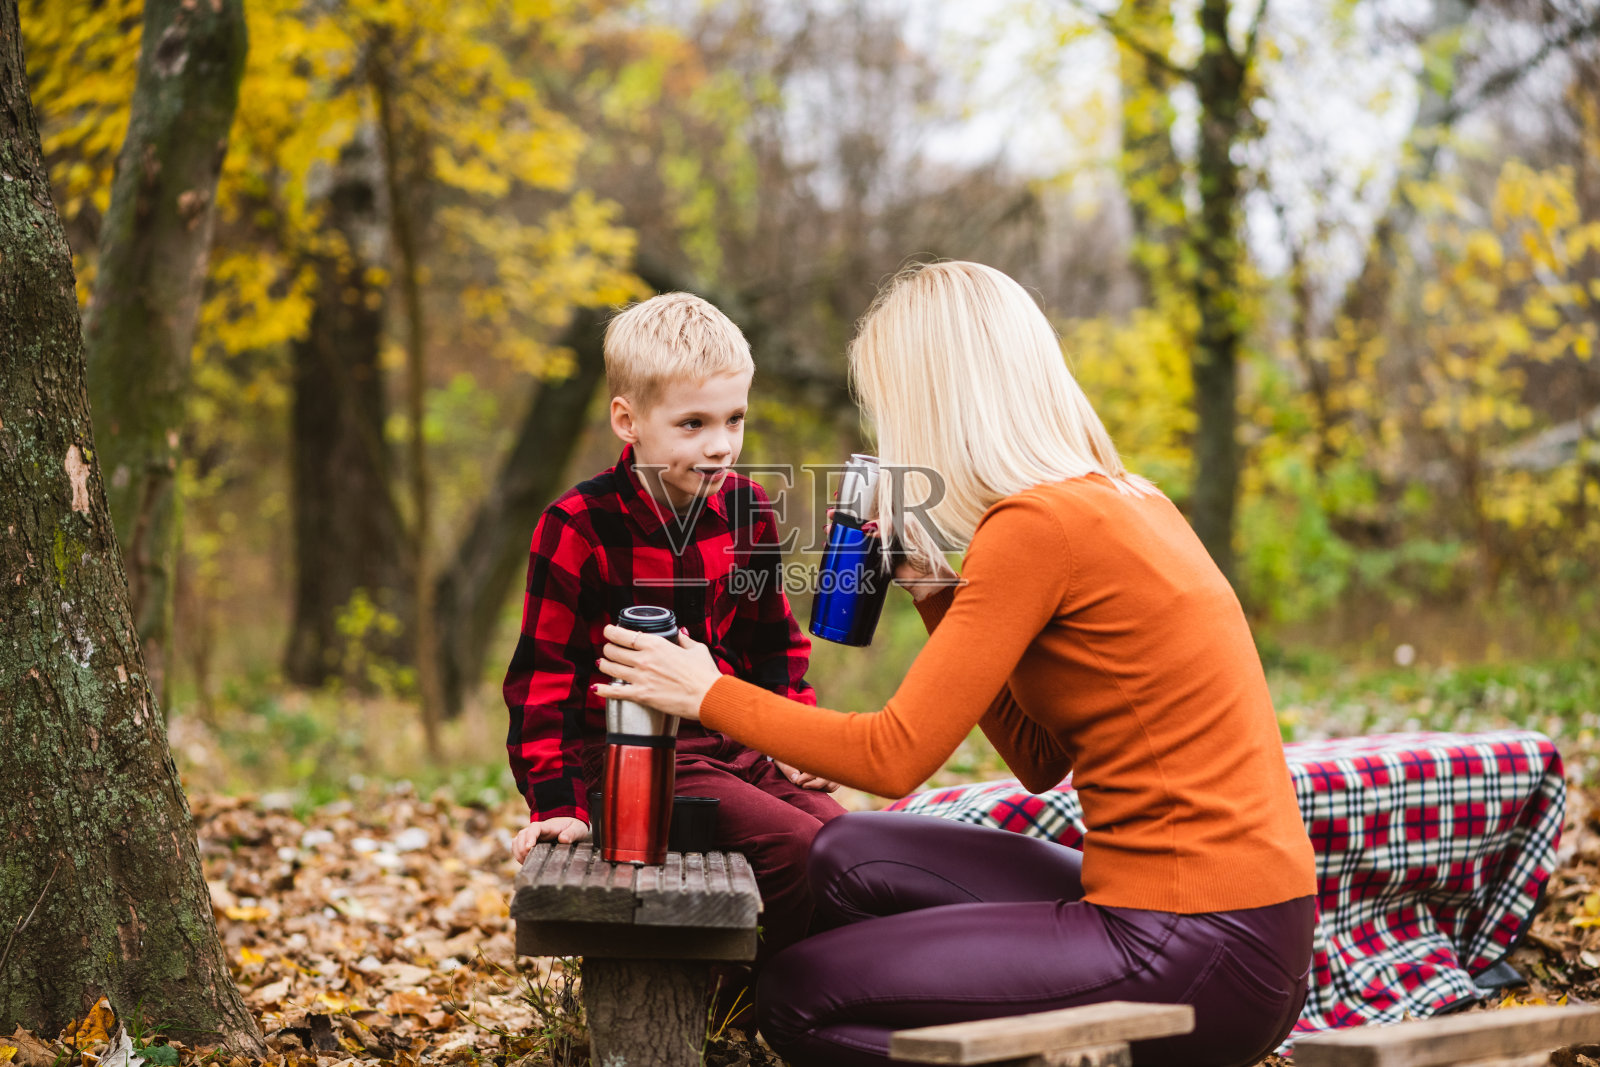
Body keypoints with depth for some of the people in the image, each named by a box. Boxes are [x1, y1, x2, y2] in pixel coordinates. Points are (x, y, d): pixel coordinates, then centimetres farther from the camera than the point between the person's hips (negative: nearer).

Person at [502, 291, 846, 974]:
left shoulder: (745, 508, 7)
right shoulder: (579, 529, -12)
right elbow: (545, 671, -9)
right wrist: (557, 801, -15)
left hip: (738, 750, 7)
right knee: (800, 853, -22)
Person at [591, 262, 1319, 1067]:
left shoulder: (1040, 525, -15)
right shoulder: (1125, 505, 12)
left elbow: (895, 756, -14)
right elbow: (1041, 760, 15)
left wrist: (709, 694, -1)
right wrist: (932, 586, 12)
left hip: (1200, 951, -9)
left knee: (799, 998, -3)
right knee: (851, 858, 16)